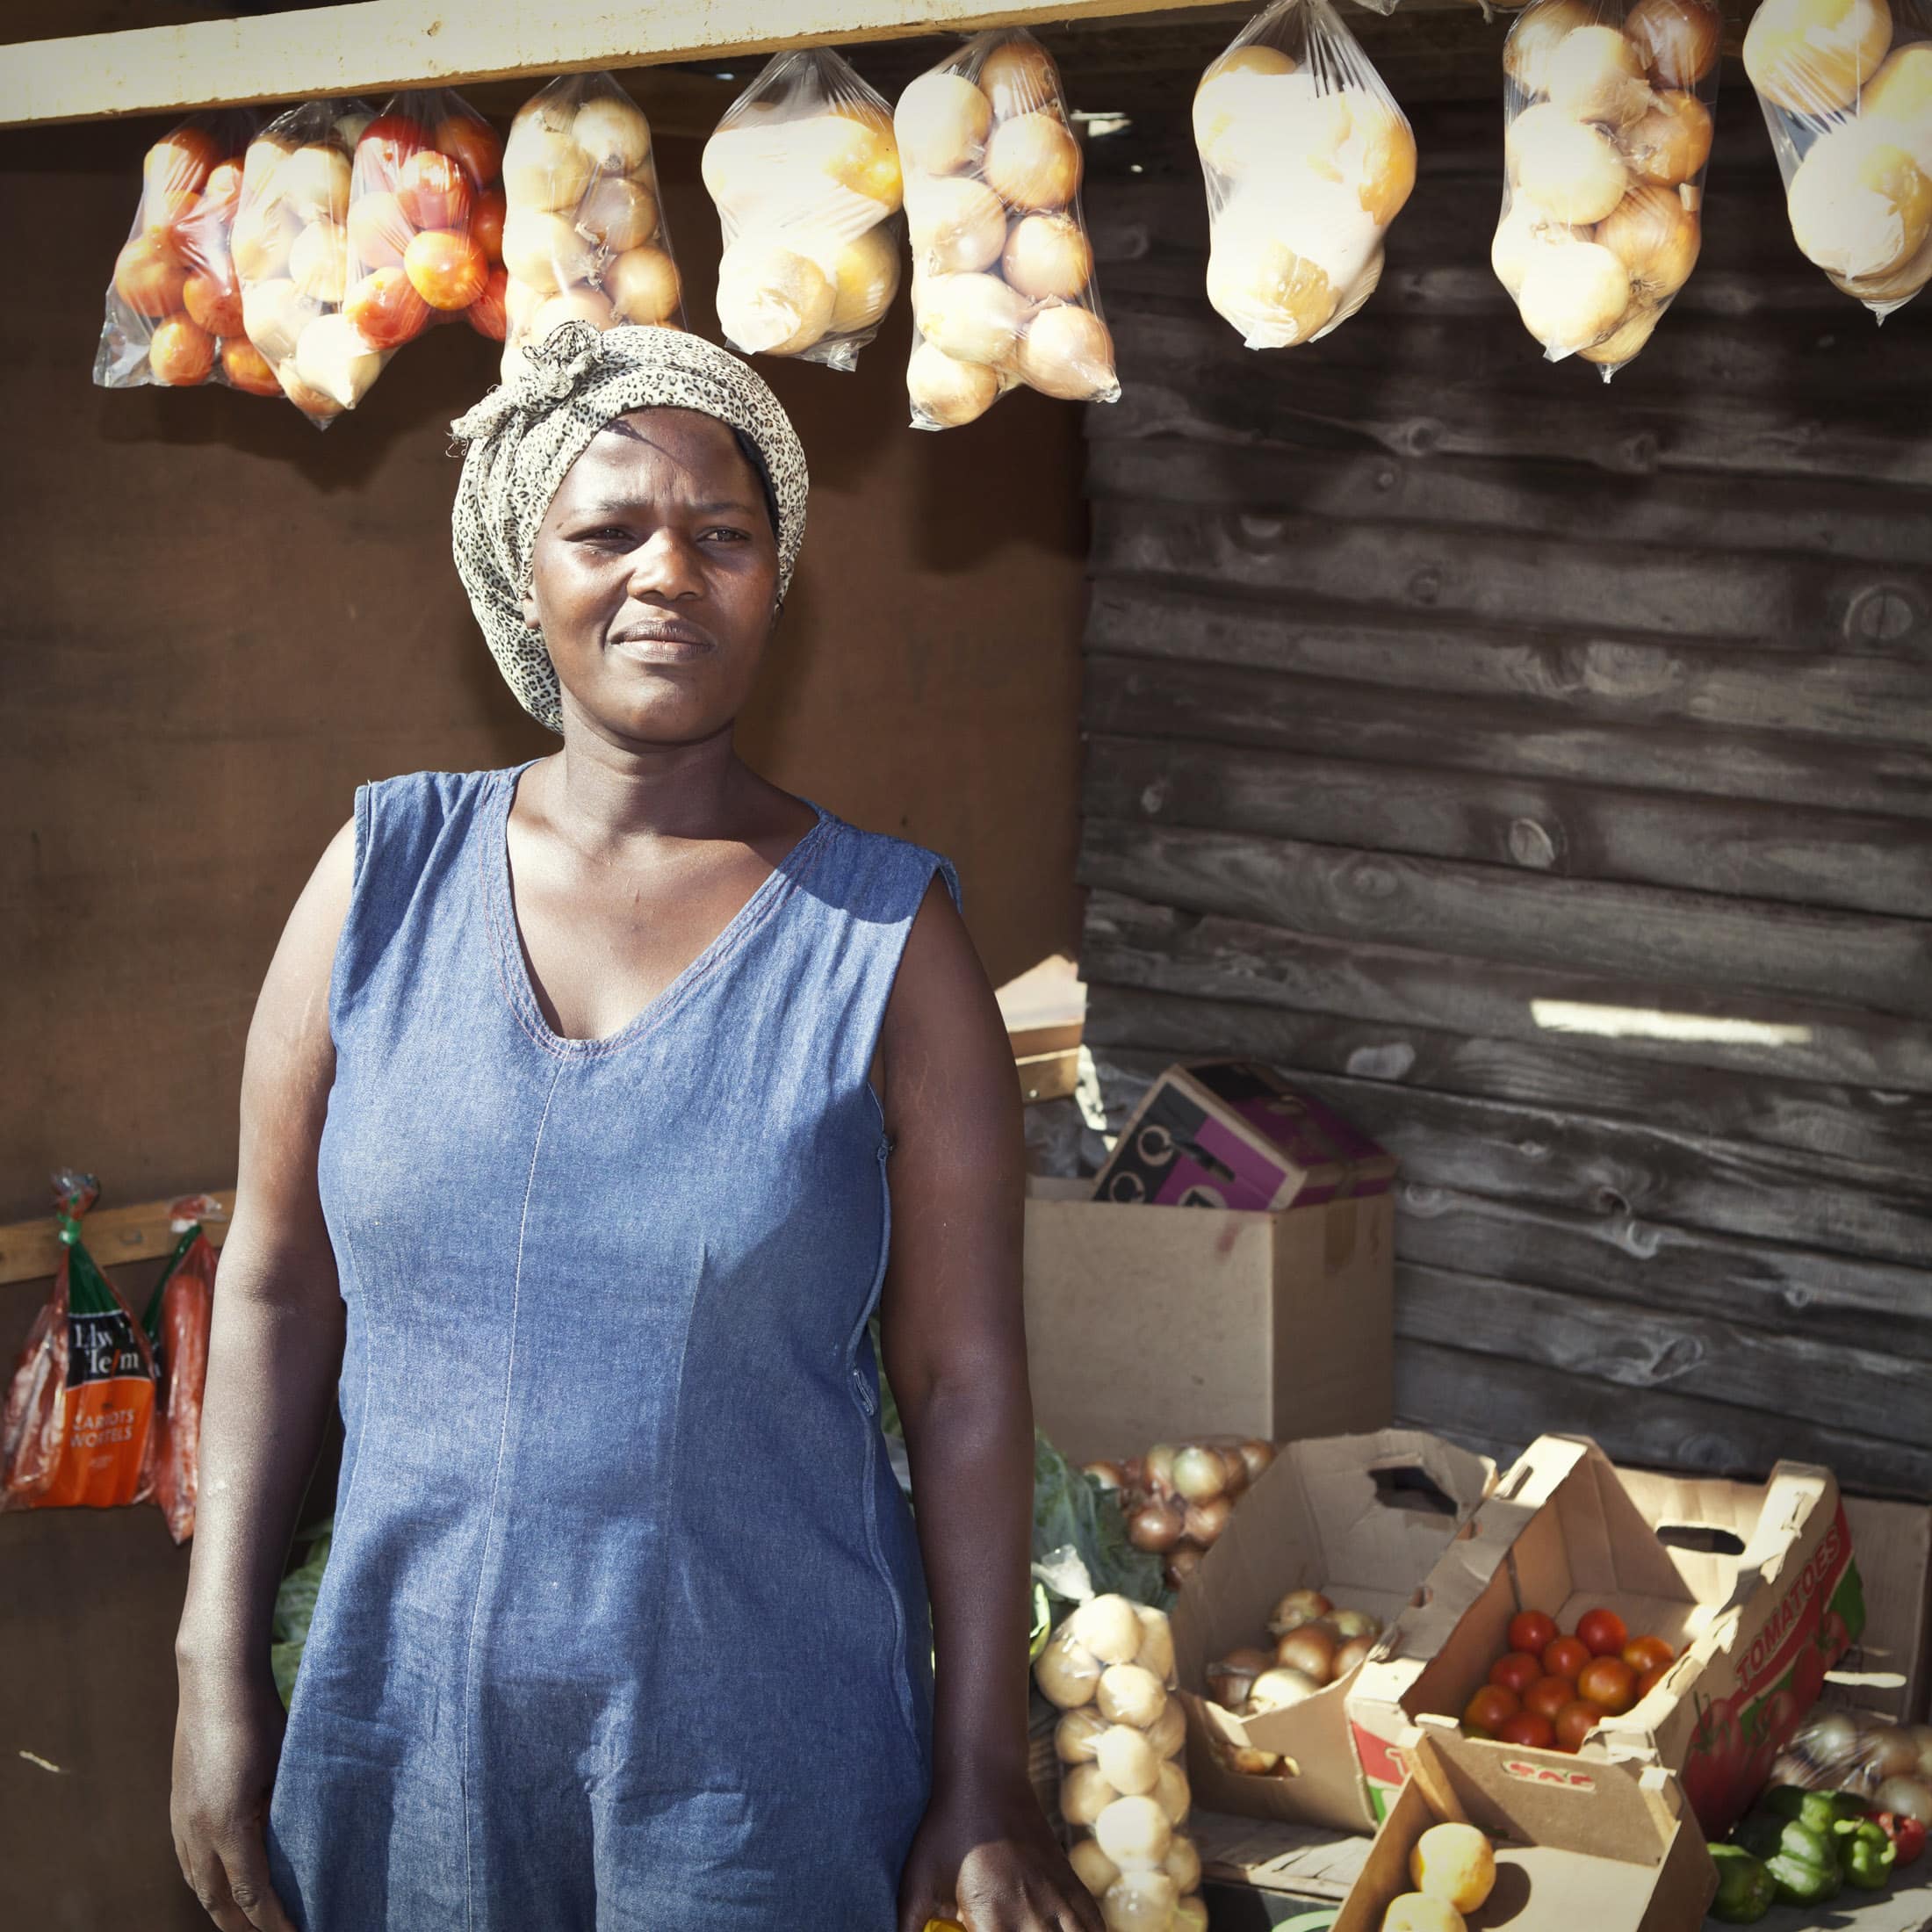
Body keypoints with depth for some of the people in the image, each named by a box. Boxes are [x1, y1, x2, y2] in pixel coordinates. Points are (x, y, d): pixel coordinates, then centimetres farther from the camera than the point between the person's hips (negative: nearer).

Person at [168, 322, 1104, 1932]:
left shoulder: (885, 936, -7)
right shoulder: (386, 874, -1)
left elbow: (965, 1384, -6)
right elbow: (277, 1287, 3)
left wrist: (986, 1789, -5)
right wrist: (219, 1674, 0)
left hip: (763, 1754, -2)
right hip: (405, 1727, 2)